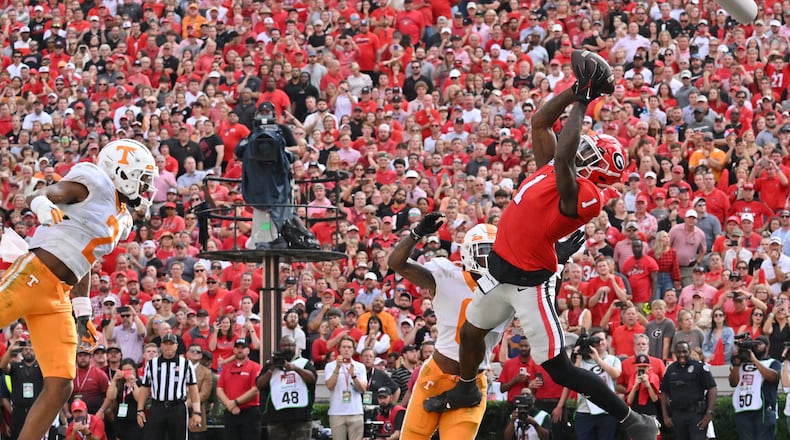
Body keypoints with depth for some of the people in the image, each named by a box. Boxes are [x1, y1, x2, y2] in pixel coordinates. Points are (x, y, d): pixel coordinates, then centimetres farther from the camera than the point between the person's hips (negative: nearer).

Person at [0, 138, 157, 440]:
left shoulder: (122, 221, 23)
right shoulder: (95, 185, -3)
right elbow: (36, 197, -16)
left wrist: (82, 316, 25)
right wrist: (44, 207, -39)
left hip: (57, 298, 9)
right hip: (33, 276, -9)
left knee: (60, 387, 0)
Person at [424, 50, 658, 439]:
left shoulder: (582, 195, -26)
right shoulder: (553, 169, -1)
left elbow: (564, 155, -41)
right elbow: (540, 122, 7)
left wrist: (581, 101, -32)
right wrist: (578, 89, -3)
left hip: (529, 282, -9)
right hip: (500, 267, 9)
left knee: (557, 368, -5)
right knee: (470, 333, 31)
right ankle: (466, 390, 60)